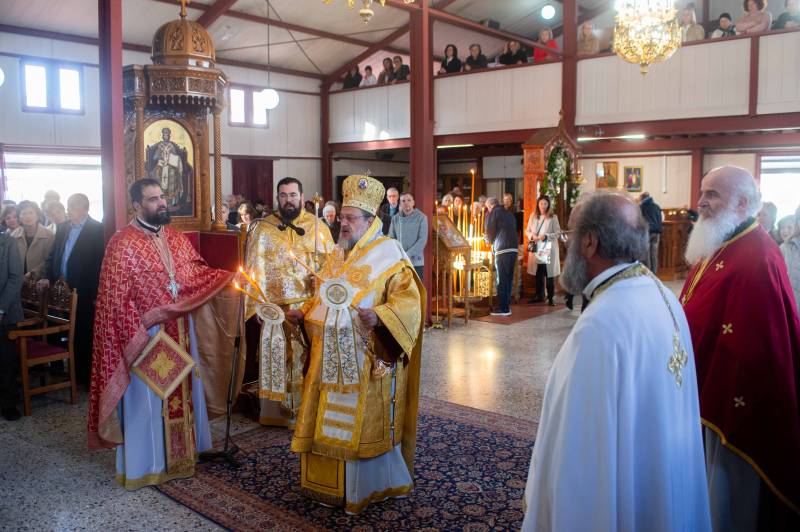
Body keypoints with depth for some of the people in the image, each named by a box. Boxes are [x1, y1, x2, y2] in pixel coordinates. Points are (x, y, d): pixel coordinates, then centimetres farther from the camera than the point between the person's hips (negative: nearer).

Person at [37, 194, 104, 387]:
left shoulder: (97, 229, -9)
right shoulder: (63, 228, 11)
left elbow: (99, 263, -13)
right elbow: (53, 256, 15)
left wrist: (95, 294, -15)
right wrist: (47, 277, -1)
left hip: (84, 293, -5)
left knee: (84, 334, 4)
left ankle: (86, 376, 17)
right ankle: (72, 372, 23)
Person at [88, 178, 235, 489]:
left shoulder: (176, 238, 8)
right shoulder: (123, 243, -14)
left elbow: (198, 272, 13)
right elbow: (117, 297, -16)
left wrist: (228, 277, -3)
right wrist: (138, 337, -21)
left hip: (180, 331, 7)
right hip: (146, 333, -7)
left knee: (181, 392, 17)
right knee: (147, 399, 5)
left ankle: (180, 452, 33)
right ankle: (143, 464, 22)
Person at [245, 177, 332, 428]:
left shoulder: (318, 226, 8)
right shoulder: (263, 228, 4)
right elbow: (255, 268, 1)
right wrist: (258, 303, -8)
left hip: (312, 305, 1)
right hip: (276, 306, -1)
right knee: (277, 357, 3)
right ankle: (279, 411, 15)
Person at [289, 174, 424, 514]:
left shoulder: (388, 254, -10)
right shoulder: (339, 253, 13)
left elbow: (408, 301, -18)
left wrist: (378, 316, -32)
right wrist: (304, 313, 9)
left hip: (368, 359, -7)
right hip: (332, 356, 7)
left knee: (364, 424, 3)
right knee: (330, 421, 14)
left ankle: (368, 485, 20)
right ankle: (330, 481, 30)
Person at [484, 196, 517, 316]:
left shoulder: (493, 213, -1)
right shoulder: (509, 214, 19)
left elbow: (489, 231, -1)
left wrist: (487, 239, 22)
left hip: (502, 250, -7)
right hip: (513, 249, 7)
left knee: (501, 279, -1)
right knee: (509, 278, 11)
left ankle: (502, 308, 2)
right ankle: (507, 306, 16)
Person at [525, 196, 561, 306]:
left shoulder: (553, 217, -3)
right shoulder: (533, 216, 8)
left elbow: (558, 233, -5)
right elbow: (527, 230, 11)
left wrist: (546, 236, -19)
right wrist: (532, 236, -10)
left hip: (548, 249, -3)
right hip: (536, 249, 3)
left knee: (549, 274, -3)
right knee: (538, 274, 11)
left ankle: (551, 297, 4)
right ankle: (539, 295, 22)